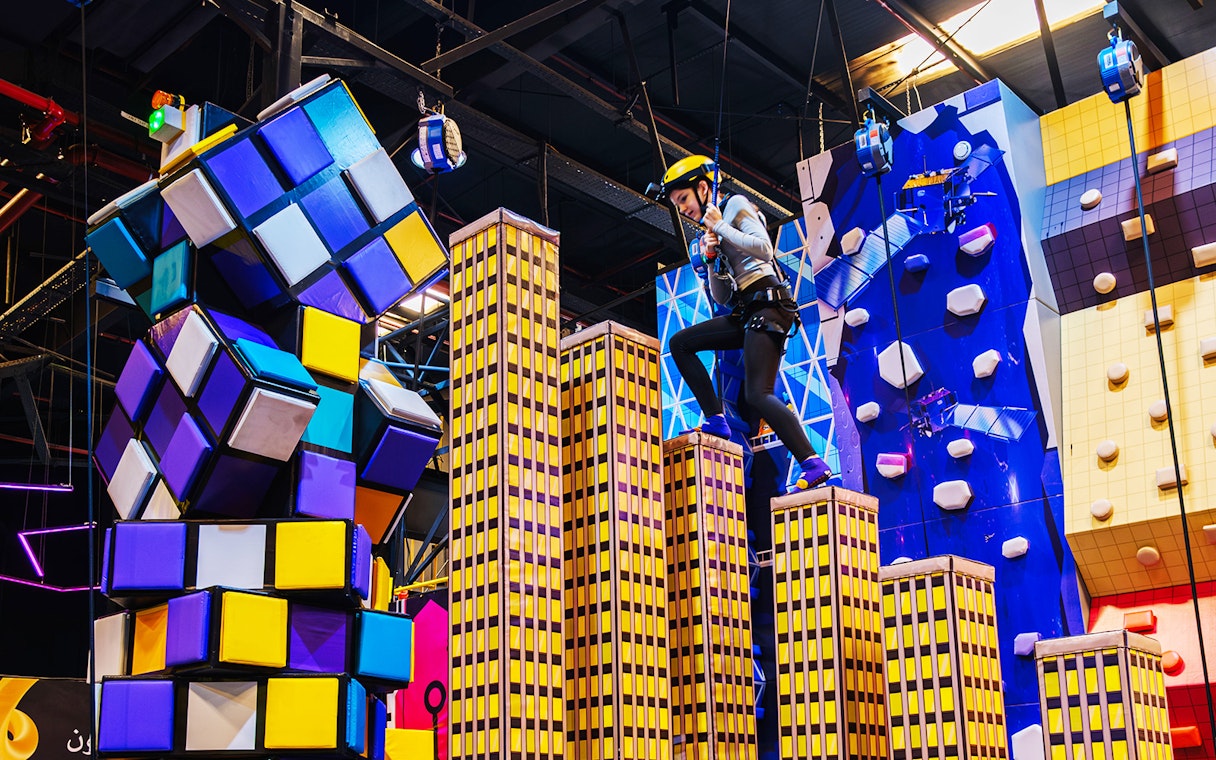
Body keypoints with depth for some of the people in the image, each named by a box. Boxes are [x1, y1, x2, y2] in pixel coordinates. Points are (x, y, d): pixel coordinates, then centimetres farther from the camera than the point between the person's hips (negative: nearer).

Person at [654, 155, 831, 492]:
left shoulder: (735, 205, 2)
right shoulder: (711, 235, 23)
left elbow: (765, 249, -15)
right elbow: (721, 298, 18)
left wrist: (720, 227, -8)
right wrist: (711, 259, 2)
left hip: (766, 305, -9)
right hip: (743, 313, 9)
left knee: (758, 394, -19)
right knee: (680, 343, 8)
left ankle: (813, 464, -23)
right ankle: (716, 421, 2)